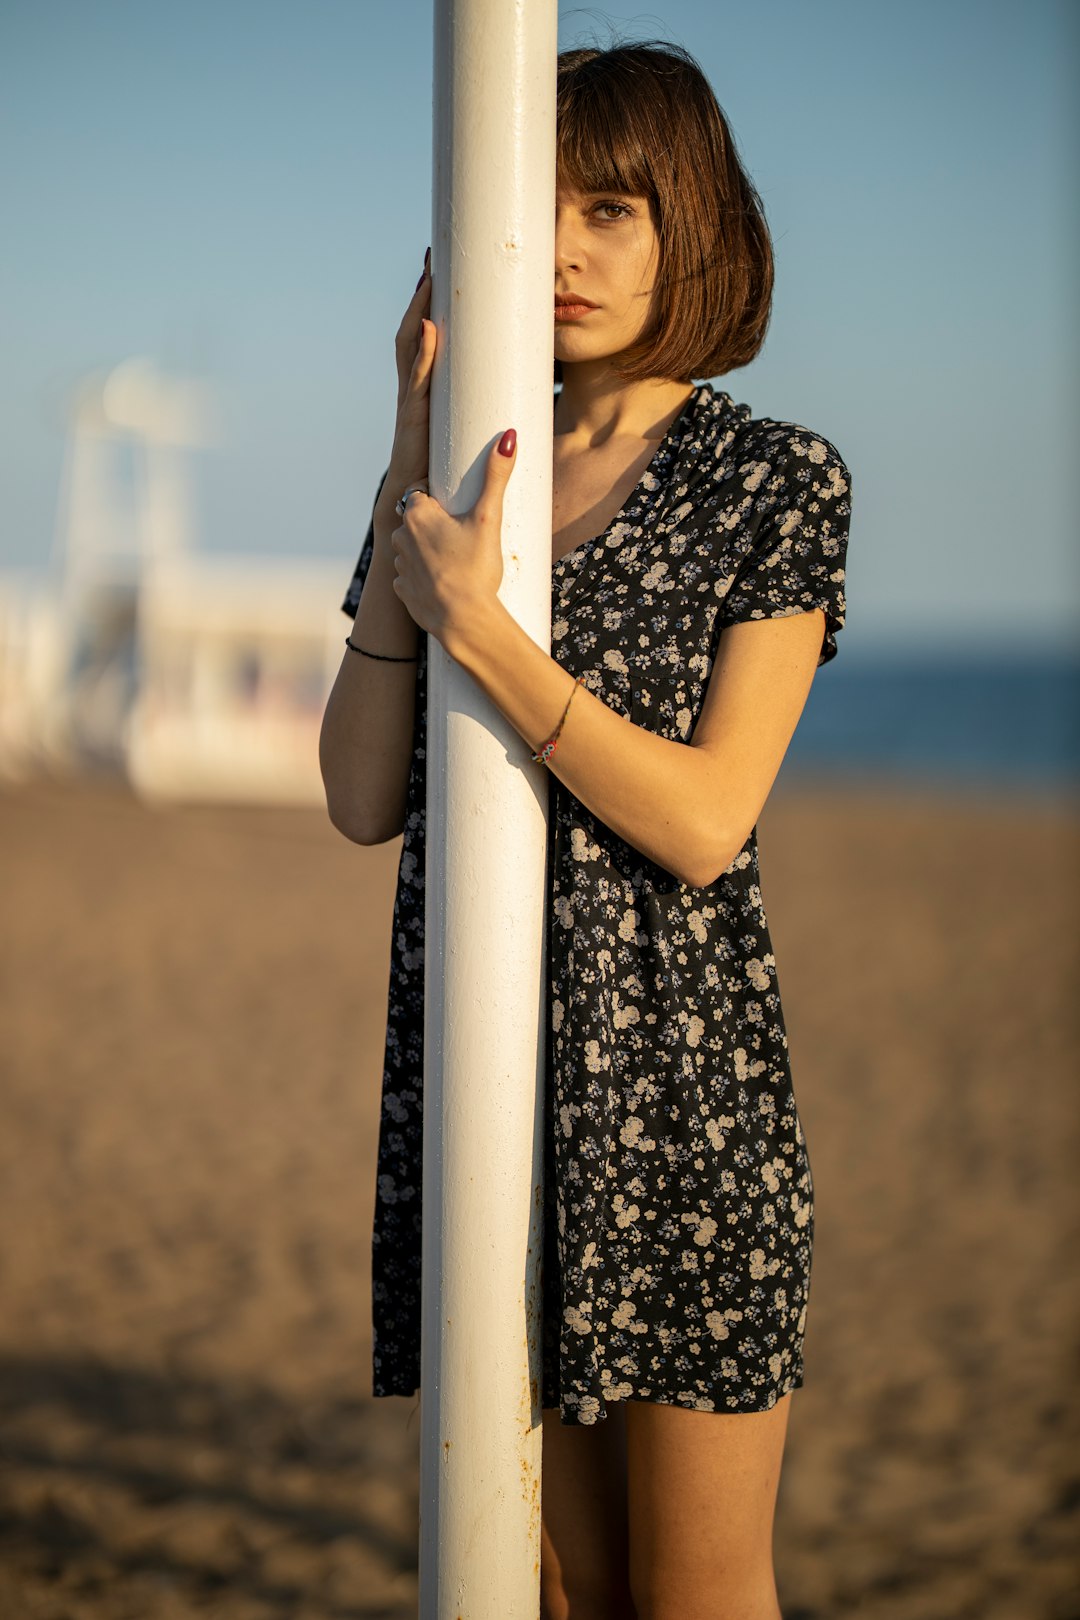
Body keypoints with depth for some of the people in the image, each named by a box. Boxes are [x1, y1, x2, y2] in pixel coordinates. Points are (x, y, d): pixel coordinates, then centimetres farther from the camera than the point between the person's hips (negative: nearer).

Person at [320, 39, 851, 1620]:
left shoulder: (776, 479, -3)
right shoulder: (464, 483, 9)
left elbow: (705, 819, -12)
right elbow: (363, 801, -1)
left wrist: (472, 624, -17)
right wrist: (409, 480, -5)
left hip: (679, 1081, -4)